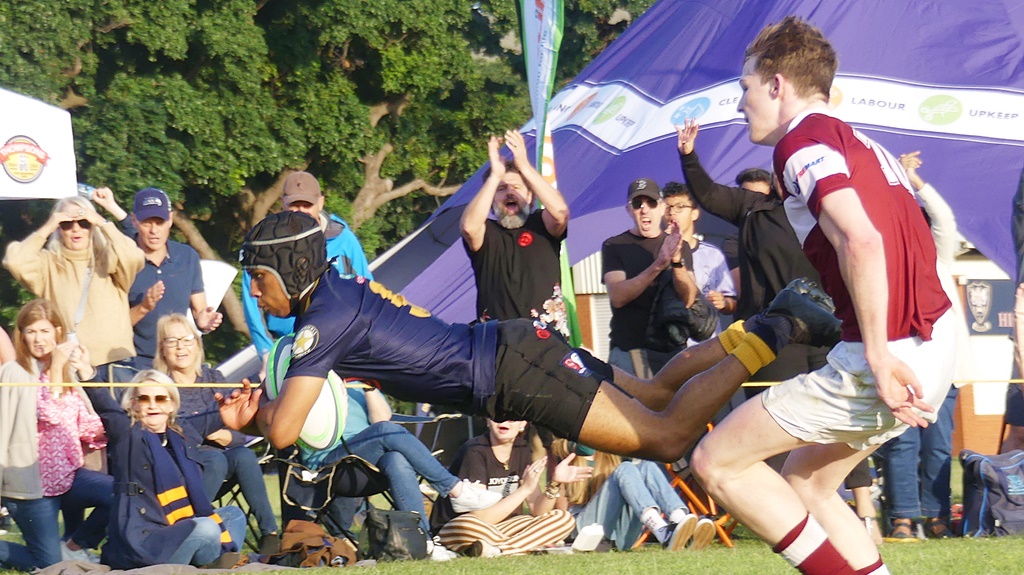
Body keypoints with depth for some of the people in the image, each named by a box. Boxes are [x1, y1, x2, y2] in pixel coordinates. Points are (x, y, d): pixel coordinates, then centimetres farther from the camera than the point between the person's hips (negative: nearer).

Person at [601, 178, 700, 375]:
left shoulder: (679, 246, 12)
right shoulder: (614, 246, 6)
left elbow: (688, 299, -2)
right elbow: (618, 297, -10)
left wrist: (677, 261, -20)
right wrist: (658, 265, -22)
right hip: (628, 350, -2)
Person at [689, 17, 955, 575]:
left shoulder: (803, 141, -9)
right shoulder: (860, 143, 20)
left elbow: (862, 241, -23)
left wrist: (880, 358, -22)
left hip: (886, 356, -9)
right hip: (936, 347, 9)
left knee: (716, 460, -1)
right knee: (804, 484, 23)